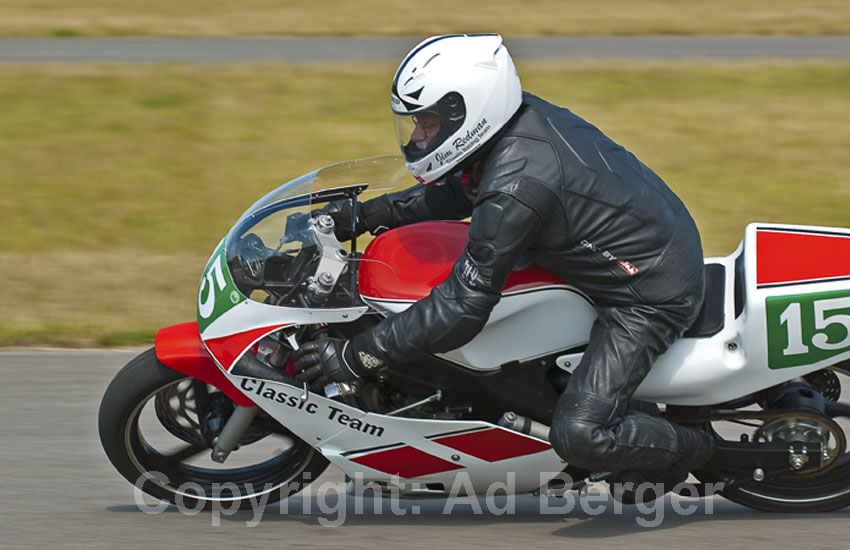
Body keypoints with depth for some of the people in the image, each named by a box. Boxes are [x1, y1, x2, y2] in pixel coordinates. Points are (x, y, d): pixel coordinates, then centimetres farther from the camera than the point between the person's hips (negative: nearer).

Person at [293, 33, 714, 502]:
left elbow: (463, 306, -28)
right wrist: (366, 215, 9)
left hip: (652, 295, -10)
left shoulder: (516, 188, -31)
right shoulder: (522, 116, -3)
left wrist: (354, 356, -24)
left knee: (578, 434, -20)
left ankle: (689, 449, 10)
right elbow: (460, 190, 17)